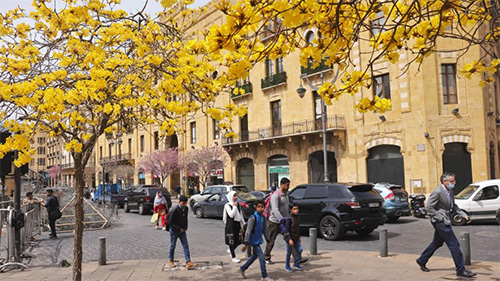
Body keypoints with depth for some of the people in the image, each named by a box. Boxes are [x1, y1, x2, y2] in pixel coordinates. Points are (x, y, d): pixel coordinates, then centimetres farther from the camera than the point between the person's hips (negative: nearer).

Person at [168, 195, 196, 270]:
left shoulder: (186, 209, -2)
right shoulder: (175, 210, -22)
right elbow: (171, 222, -18)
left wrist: (185, 228, 2)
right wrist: (179, 229, -16)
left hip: (182, 230, 5)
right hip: (174, 231, -5)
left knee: (186, 246, -3)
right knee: (172, 246, 9)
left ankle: (188, 262, -6)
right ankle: (170, 261, 27)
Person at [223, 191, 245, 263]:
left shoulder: (238, 204, 11)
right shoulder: (227, 205, -10)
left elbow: (241, 215, 15)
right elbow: (231, 215, -22)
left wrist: (243, 224, 12)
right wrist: (234, 207, -17)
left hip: (237, 224, 7)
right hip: (231, 224, -7)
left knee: (239, 240, 7)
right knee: (231, 241, 1)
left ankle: (231, 250, 32)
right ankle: (233, 257, 11)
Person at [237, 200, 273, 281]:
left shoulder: (263, 217, 4)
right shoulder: (253, 218, -19)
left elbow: (265, 229, 14)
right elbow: (248, 231, -19)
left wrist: (268, 240, 15)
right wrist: (246, 244, -19)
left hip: (258, 240, 8)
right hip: (254, 241, -8)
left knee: (254, 256, 20)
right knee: (261, 257, -6)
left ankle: (242, 269, 34)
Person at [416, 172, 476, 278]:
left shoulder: (450, 191, 9)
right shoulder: (437, 192, -19)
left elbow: (453, 206, 19)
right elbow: (429, 207, -18)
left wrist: (463, 215, 6)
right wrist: (440, 217, -18)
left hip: (445, 221, 10)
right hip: (440, 222, -10)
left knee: (437, 243, 20)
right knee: (454, 244, -6)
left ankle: (422, 260, 33)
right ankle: (461, 270, 4)